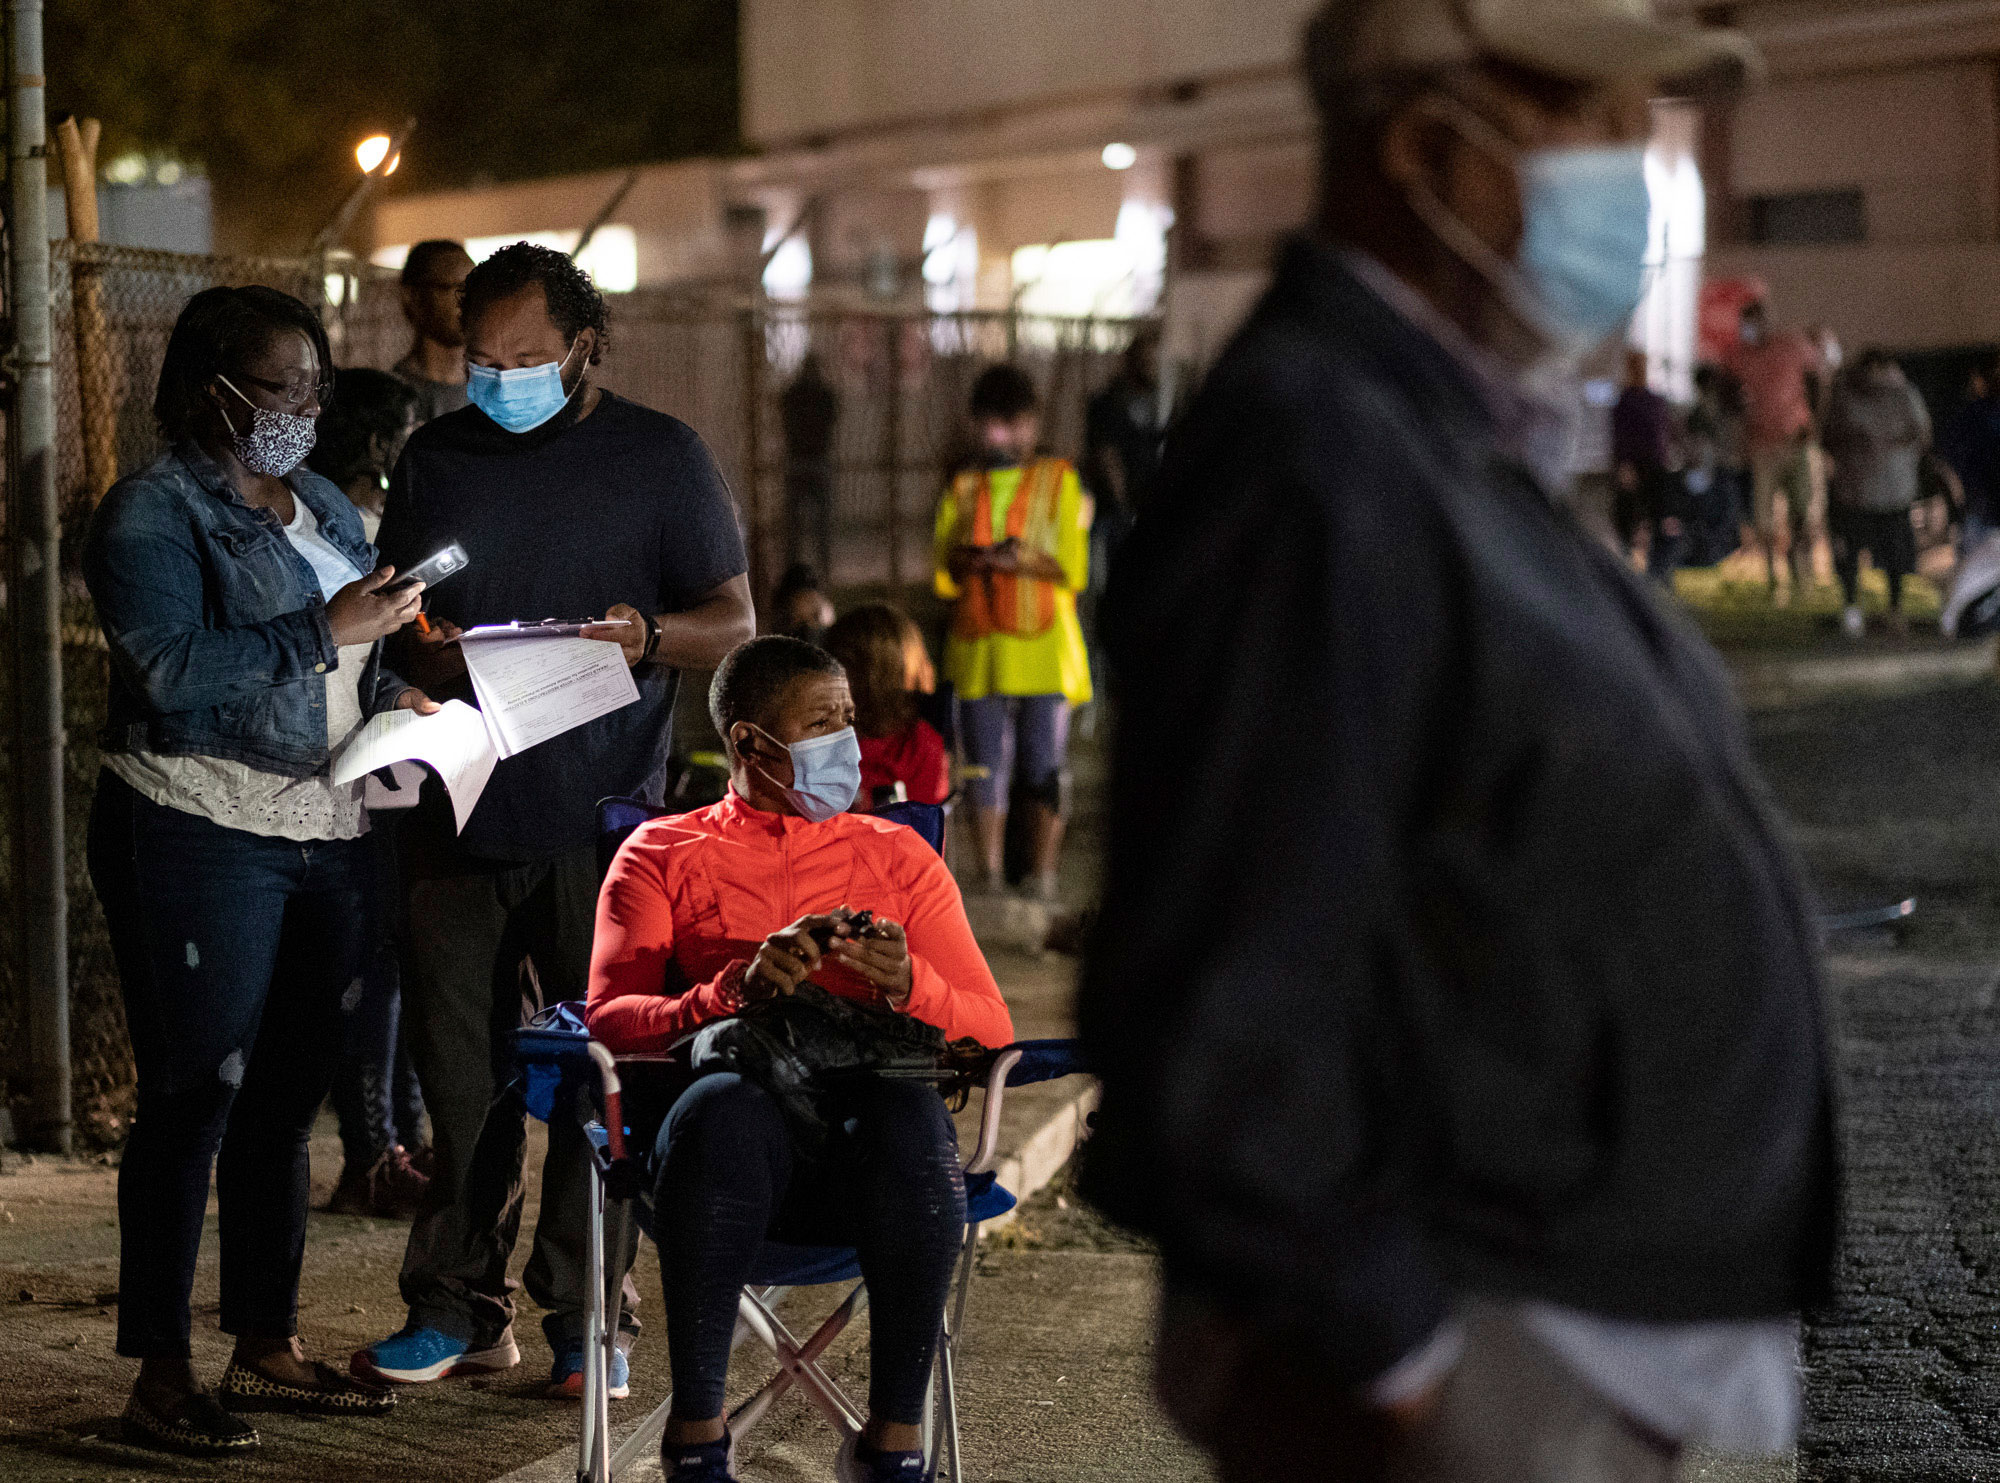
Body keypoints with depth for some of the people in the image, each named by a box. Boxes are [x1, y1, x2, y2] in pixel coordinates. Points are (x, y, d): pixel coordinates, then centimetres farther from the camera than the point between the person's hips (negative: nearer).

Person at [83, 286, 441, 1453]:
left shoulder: (325, 506, 17)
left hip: (328, 833, 7)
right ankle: (163, 1376, -3)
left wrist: (393, 691, 5)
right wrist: (327, 632, -21)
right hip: (201, 839, -7)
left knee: (286, 1097, 11)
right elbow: (174, 665, -20)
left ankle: (269, 1348, 20)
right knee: (195, 1097, -7)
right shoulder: (152, 516, -7)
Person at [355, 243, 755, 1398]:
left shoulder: (661, 457, 4)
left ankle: (588, 1311, 7)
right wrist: (420, 649, -5)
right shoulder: (436, 458, 14)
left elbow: (733, 620, 3)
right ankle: (461, 1303, 13)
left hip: (600, 819, -3)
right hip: (458, 815, 3)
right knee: (459, 1065, 4)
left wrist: (647, 637, -19)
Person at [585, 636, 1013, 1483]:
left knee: (910, 1110, -36)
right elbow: (610, 1021, 2)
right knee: (723, 1107, -38)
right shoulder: (661, 855, 17)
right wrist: (740, 988, -15)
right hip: (736, 1146, -1)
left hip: (864, 1149, 1)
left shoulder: (898, 857, 23)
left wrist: (907, 985, -7)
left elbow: (990, 1031, 15)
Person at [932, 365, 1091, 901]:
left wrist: (1021, 559, -15)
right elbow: (942, 576, 5)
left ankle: (1043, 881, 6)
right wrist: (978, 559, -13)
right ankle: (990, 883, 9)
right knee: (985, 770, 3)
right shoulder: (963, 491, 14)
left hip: (1044, 653, -3)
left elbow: (1073, 570, -3)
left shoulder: (1059, 482, 5)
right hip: (978, 652, 3)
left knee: (1043, 771, -2)